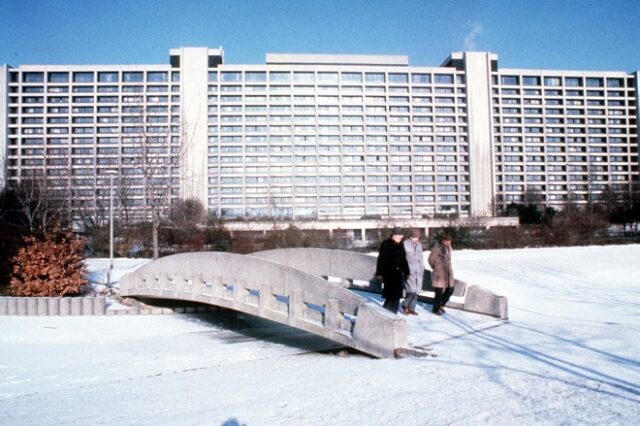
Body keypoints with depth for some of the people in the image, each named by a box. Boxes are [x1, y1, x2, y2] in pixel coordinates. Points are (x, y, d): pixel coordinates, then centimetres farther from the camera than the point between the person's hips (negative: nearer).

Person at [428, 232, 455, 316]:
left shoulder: (448, 247, 3)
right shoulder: (436, 248, -20)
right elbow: (431, 259, -7)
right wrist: (434, 267, 8)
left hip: (448, 273, 7)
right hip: (439, 274, -7)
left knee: (450, 290, 13)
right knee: (439, 292, 0)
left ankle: (441, 305, 34)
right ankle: (435, 309, 20)